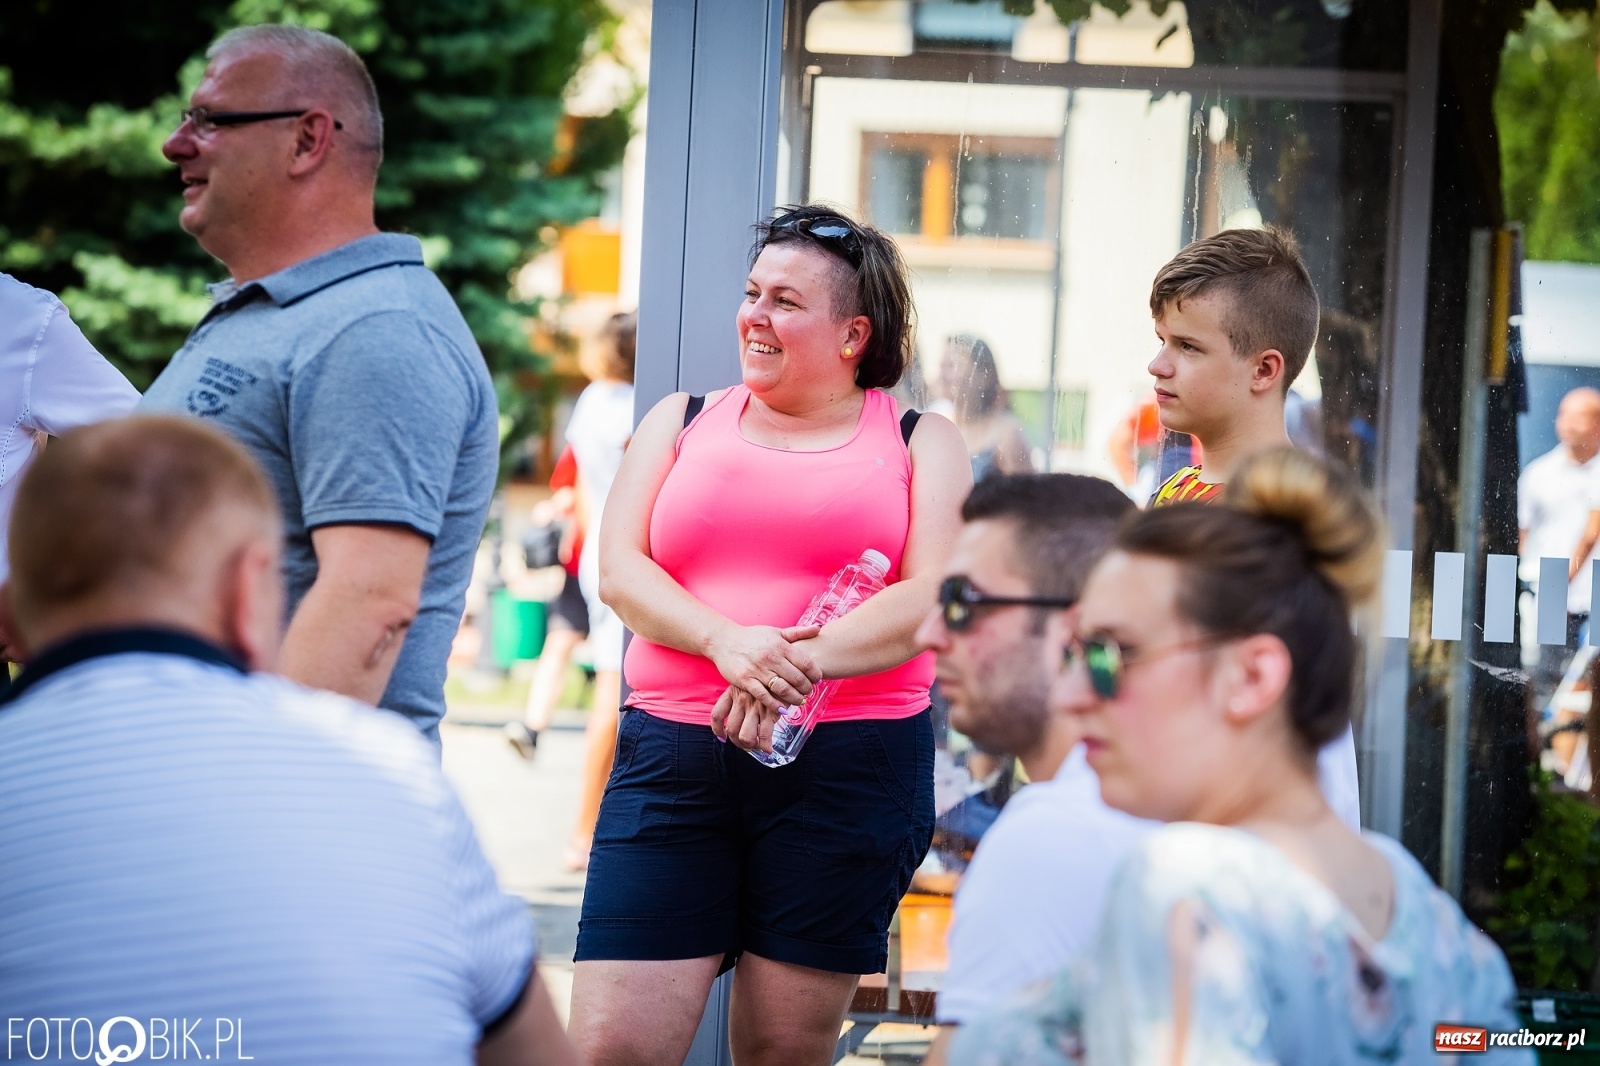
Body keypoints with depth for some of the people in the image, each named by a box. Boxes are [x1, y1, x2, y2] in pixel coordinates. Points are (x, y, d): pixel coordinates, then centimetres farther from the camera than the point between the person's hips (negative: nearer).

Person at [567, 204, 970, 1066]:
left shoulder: (919, 442, 11)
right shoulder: (683, 422, 17)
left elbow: (931, 598, -3)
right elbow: (619, 571, 4)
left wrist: (801, 662, -20)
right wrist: (729, 642, -16)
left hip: (851, 762, -1)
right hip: (674, 755, 1)